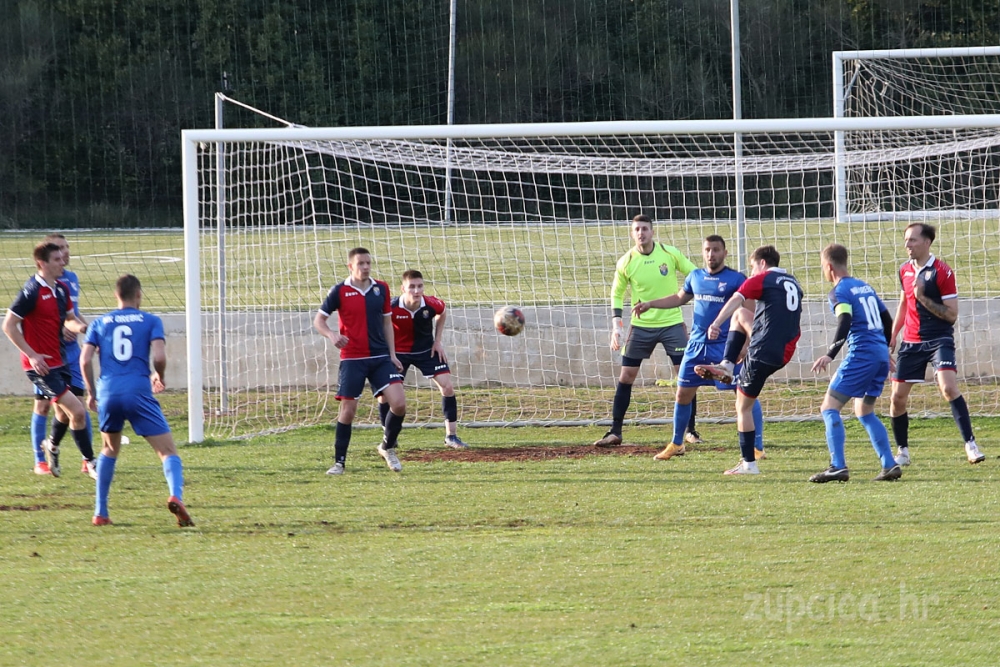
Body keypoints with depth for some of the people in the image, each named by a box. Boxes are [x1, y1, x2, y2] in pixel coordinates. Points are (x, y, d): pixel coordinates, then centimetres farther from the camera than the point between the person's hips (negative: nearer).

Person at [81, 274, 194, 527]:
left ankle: (100, 513, 21)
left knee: (110, 451, 26)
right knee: (168, 451, -1)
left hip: (108, 393, 3)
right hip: (139, 391, -3)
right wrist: (160, 378, 16)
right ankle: (176, 496, -30)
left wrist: (91, 392, 17)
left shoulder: (100, 323, 15)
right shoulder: (150, 321, 8)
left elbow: (85, 360, 5)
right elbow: (159, 357, -5)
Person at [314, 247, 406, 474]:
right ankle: (339, 462, 10)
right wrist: (331, 335, -22)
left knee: (399, 403, -10)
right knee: (348, 410, -3)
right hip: (352, 360, -3)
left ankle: (388, 447, 13)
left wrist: (392, 354, 10)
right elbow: (319, 320, -1)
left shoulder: (381, 289, 6)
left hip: (380, 357, 3)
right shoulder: (340, 291, -4)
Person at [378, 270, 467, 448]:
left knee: (447, 386, -9)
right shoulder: (391, 307, -29)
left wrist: (437, 341, 2)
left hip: (426, 350, 1)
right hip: (398, 352, -1)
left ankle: (451, 436, 3)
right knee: (385, 392, -7)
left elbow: (441, 313, 4)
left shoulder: (432, 304, -22)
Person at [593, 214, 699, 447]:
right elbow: (617, 293, 8)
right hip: (641, 327, 1)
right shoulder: (625, 263, -5)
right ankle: (615, 432, 8)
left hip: (672, 323, -1)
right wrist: (616, 324, -2)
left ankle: (691, 430, 7)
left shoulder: (670, 254, -7)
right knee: (625, 377, -1)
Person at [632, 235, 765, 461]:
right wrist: (650, 304, 20)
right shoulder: (695, 277, 10)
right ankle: (676, 444, 27)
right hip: (697, 345, 5)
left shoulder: (736, 279, -7)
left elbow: (749, 313, -9)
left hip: (725, 347, -5)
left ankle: (758, 447, -2)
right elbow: (679, 298, 28)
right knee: (683, 393, 10)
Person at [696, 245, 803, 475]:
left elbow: (736, 300, -21)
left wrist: (716, 324, -34)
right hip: (785, 354, 7)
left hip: (762, 351, -7)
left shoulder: (762, 279, -3)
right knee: (739, 319, 26)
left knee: (743, 406, 7)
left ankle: (749, 464, 5)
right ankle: (727, 366, 15)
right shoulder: (793, 284, 20)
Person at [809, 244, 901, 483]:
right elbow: (887, 320, 24)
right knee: (864, 412, 20)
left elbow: (845, 322, -22)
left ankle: (838, 467, -19)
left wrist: (830, 354, -32)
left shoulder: (839, 291, -5)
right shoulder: (865, 286, 19)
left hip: (861, 355, -8)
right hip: (881, 355, 8)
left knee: (829, 408, -6)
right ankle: (890, 465, 11)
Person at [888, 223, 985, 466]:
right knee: (898, 396, 3)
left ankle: (971, 445, -22)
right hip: (911, 342, 6)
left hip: (939, 340, -6)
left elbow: (952, 314, -13)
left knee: (949, 387, -24)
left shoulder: (942, 272, -11)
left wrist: (924, 298, -22)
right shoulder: (905, 270, 8)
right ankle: (902, 452, 19)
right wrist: (893, 335, 19)